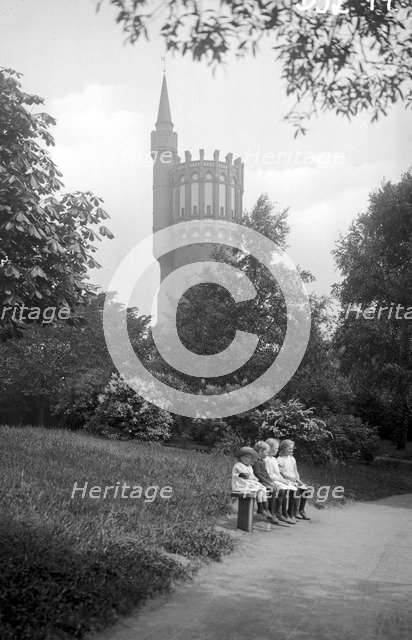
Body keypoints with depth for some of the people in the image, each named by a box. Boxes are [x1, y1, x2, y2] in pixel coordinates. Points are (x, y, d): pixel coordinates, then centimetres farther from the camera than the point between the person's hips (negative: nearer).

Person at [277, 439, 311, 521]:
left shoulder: (292, 459, 21)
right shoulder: (280, 459, -4)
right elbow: (282, 473, -12)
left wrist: (298, 479, 2)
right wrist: (292, 478, -18)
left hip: (294, 479, 7)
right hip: (286, 480, -7)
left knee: (304, 488, -16)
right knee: (296, 490, -31)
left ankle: (301, 510, -4)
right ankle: (294, 512, -23)